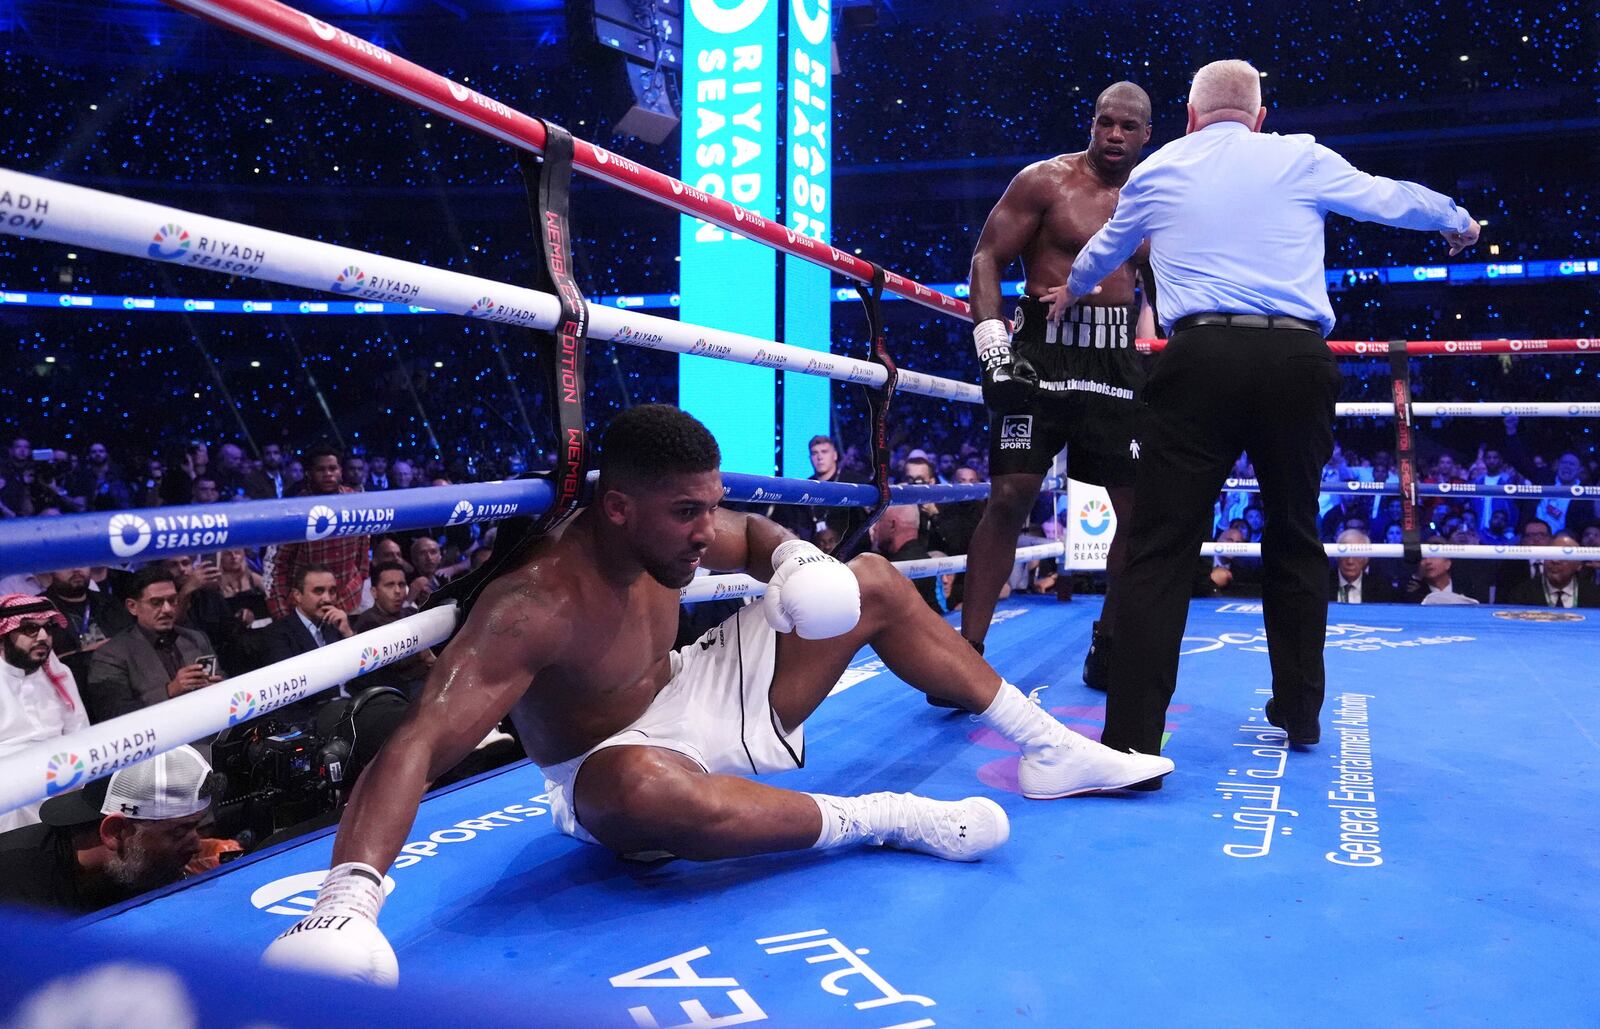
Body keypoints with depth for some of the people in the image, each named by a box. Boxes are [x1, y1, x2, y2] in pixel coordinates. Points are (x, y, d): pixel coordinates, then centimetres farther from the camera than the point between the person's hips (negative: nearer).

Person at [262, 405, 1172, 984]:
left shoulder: (672, 529, -13)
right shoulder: (535, 602, -34)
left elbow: (755, 536, 11)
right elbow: (421, 742, -45)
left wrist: (796, 560, -14)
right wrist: (350, 897, -61)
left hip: (701, 698, 7)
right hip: (620, 768, -7)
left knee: (873, 583, 4)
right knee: (645, 788, -47)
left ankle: (1049, 750, 12)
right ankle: (886, 818, -25)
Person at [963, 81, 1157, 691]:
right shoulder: (1045, 181, 0)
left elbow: (1165, 289, 24)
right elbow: (988, 258, -4)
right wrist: (991, 344, -16)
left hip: (1118, 362, 5)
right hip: (1044, 351, -5)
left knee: (1139, 507, 3)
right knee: (1010, 496, -12)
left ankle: (1110, 647, 19)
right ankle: (967, 650, -8)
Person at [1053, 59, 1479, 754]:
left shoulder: (1158, 169, 17)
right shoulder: (1302, 159, 13)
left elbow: (1102, 251, 36)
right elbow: (1391, 199, 27)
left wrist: (1072, 292, 58)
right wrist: (1457, 221, 49)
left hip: (1200, 357, -1)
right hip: (1298, 359, 1)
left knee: (1161, 546, -3)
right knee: (1294, 536, 17)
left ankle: (1133, 740, -11)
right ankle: (1299, 711, 28)